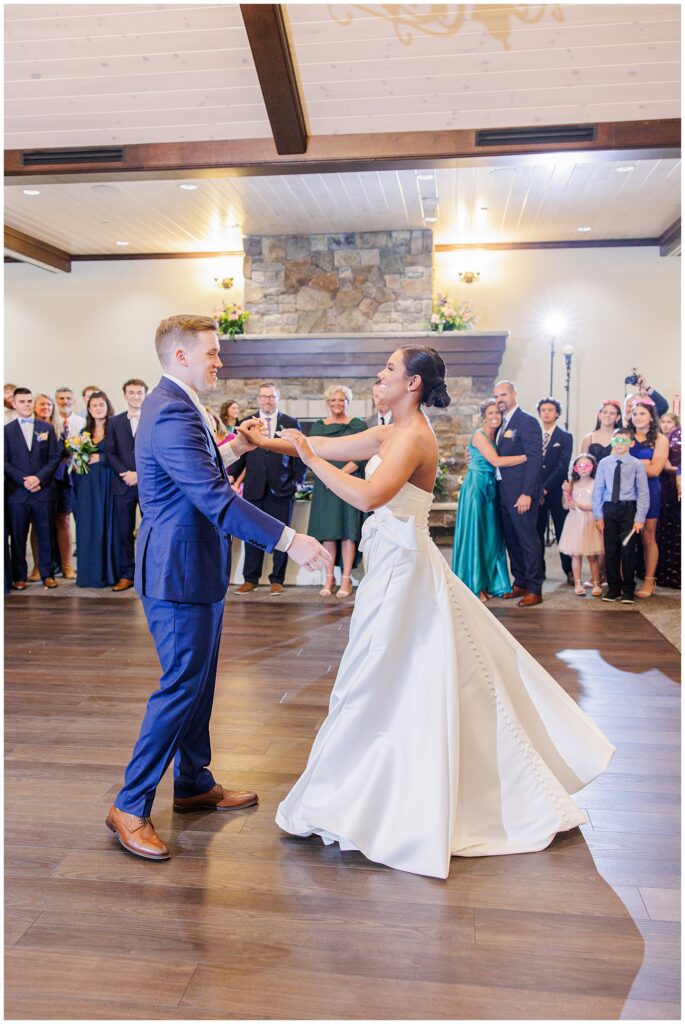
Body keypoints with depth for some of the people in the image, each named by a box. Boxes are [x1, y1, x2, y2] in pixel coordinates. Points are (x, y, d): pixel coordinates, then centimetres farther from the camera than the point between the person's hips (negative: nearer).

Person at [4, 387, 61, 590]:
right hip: (17, 491, -1)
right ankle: (19, 576, 10)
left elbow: (55, 457, 4)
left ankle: (47, 574, 10)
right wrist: (24, 480, -11)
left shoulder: (47, 428, 10)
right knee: (18, 535, 3)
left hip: (43, 490, 1)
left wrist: (39, 477, -10)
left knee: (45, 534, 3)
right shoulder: (7, 430, 7)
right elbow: (5, 461, 1)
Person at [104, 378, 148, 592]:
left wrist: (141, 474, -11)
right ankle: (126, 575, 11)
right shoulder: (115, 422, 11)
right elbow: (110, 453, 5)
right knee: (124, 532, 4)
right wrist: (125, 474, -10)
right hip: (123, 485, 2)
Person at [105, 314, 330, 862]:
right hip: (180, 571, -11)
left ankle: (195, 783, 33)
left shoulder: (175, 406, 14)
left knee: (198, 681, 18)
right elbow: (215, 498, -29)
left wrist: (234, 448, 14)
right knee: (181, 686, -3)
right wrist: (290, 540, -31)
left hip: (194, 568, 11)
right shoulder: (172, 413, -21)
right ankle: (131, 805, 11)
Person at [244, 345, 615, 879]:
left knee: (379, 685, 2)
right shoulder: (392, 433, 10)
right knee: (421, 682, 19)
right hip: (398, 563, 10)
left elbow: (369, 496, -34)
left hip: (402, 570, -10)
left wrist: (311, 461, -27)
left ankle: (345, 799, 16)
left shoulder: (412, 437, -19)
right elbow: (329, 446, 11)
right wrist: (267, 442, 7)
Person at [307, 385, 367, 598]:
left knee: (348, 529, -4)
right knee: (327, 530, 2)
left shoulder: (358, 425, 3)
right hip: (325, 485, 3)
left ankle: (346, 580, 0)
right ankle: (329, 579, 6)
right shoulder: (318, 426, 13)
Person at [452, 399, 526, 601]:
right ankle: (474, 586, 5)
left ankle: (488, 583, 16)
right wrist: (527, 456, -20)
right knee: (475, 535, -2)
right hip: (476, 487, -8)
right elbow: (496, 461, -21)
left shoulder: (496, 437, 14)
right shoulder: (479, 435, -10)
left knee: (491, 536, 8)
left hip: (491, 490, 8)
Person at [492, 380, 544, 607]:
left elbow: (534, 459, -15)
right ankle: (520, 583, 23)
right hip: (504, 491, 8)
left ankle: (534, 590, 4)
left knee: (528, 539, -3)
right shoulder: (502, 423, 15)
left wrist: (527, 493, -20)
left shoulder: (527, 421, -9)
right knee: (511, 540, 13)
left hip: (521, 492, -8)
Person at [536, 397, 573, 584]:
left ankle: (569, 570, 11)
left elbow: (563, 466, -7)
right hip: (536, 492, 2)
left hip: (556, 492, -2)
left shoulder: (565, 437, 2)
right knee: (536, 533, 4)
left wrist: (545, 489, -14)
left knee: (562, 532, 2)